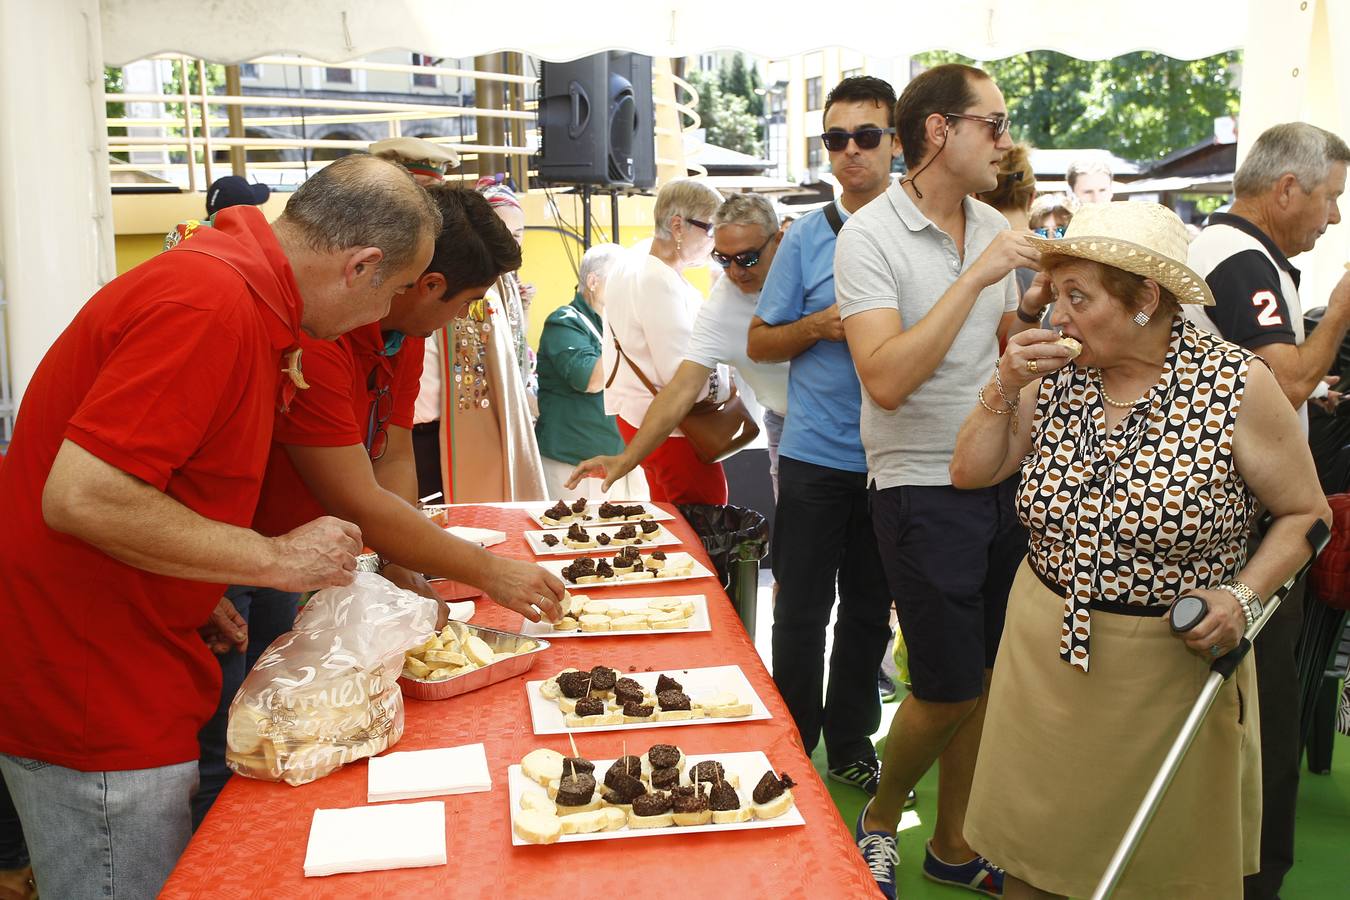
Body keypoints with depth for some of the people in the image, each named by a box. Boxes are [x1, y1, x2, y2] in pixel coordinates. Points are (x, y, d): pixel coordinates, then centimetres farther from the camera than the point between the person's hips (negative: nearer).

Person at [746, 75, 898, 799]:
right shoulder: (807, 236, 1)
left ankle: (850, 743, 30)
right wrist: (819, 327, -13)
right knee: (802, 611, 5)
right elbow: (759, 343, 4)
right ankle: (792, 748, 22)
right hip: (816, 456, -1)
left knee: (870, 610, 13)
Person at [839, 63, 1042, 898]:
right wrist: (976, 276, -24)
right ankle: (880, 821, 26)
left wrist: (1033, 308, -5)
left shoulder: (996, 228, 7)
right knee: (948, 691, -2)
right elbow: (888, 380, -25)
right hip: (925, 490, -6)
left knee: (986, 680, 13)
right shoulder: (869, 236, -13)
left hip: (1002, 478, 6)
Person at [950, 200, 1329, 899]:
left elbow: (1305, 513, -3)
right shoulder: (1055, 371, -2)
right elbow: (971, 473, 1)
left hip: (1173, 661, -3)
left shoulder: (1236, 384, -13)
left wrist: (1242, 595, -17)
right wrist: (1005, 387, -12)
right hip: (1044, 650, 3)